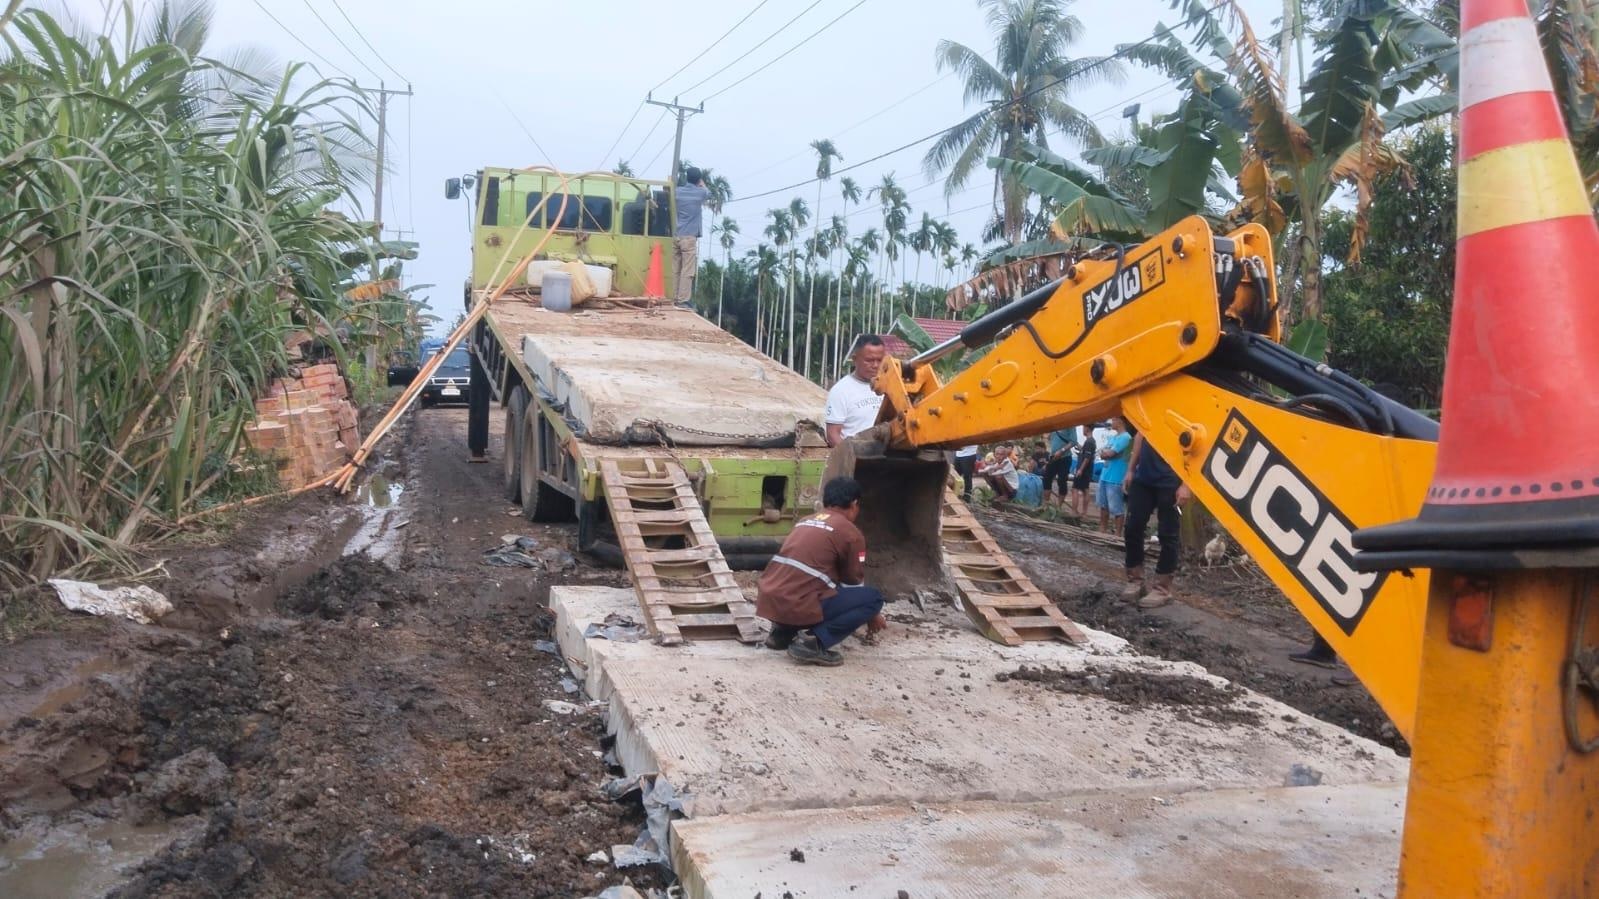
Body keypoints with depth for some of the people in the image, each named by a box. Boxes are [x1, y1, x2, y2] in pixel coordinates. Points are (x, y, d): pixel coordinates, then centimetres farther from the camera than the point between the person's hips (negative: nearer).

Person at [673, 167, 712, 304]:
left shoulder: (678, 191, 6)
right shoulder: (700, 193, -1)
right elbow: (708, 194, 25)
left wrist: (687, 179, 34)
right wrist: (701, 183, 40)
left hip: (676, 236, 5)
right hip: (689, 237, -5)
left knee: (676, 271, 8)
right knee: (687, 271, -5)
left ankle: (674, 299, 10)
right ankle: (683, 301, -9)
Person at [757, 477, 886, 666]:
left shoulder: (805, 522, 23)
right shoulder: (851, 533, 1)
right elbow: (854, 583, 11)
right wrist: (872, 615, 31)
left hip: (768, 601, 8)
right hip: (799, 606, -8)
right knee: (873, 597, 4)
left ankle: (783, 631, 16)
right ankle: (813, 642, -7)